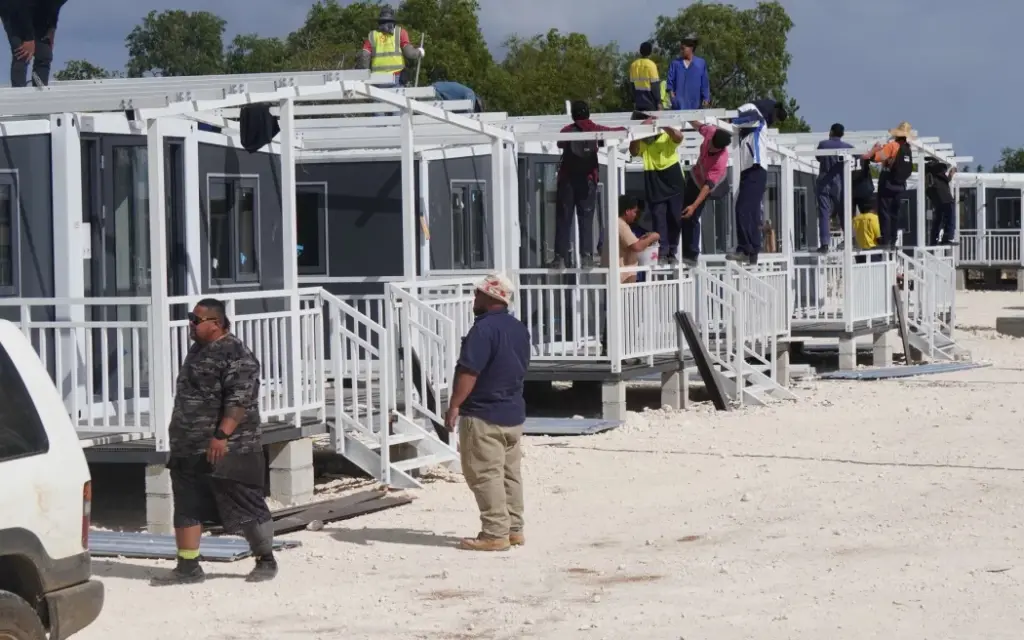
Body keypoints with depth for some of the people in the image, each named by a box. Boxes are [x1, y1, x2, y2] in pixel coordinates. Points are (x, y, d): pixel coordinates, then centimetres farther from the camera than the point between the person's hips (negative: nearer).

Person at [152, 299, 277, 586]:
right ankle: (188, 567, 13)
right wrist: (179, 437, 23)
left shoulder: (235, 354, -14)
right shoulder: (197, 351, 16)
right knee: (187, 509, 8)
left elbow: (239, 399, -23)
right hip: (189, 451, 9)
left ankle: (266, 562, 14)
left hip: (226, 450, -9)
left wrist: (222, 435, -29)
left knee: (245, 508, 0)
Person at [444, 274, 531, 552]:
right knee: (510, 473, 13)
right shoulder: (519, 329, 11)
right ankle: (514, 529, 16)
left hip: (483, 415, -9)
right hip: (514, 413, 9)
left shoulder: (484, 329, -18)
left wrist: (454, 405, -19)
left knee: (486, 476, -6)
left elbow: (468, 372, -23)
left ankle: (495, 534, -7)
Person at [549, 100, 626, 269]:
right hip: (588, 180, 0)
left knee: (563, 219, 1)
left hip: (567, 180, 0)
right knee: (586, 219, 2)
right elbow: (621, 131, 8)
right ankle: (586, 256, -7)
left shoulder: (567, 131, 2)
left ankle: (561, 257, -5)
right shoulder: (595, 130, 2)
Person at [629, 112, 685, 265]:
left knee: (674, 220, 6)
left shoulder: (667, 138, -2)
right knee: (659, 221, -7)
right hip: (655, 189, 0)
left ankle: (672, 253, 17)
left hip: (674, 186, 0)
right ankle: (662, 253, -8)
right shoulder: (641, 143, 1)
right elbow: (633, 151, -19)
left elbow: (679, 137, -23)